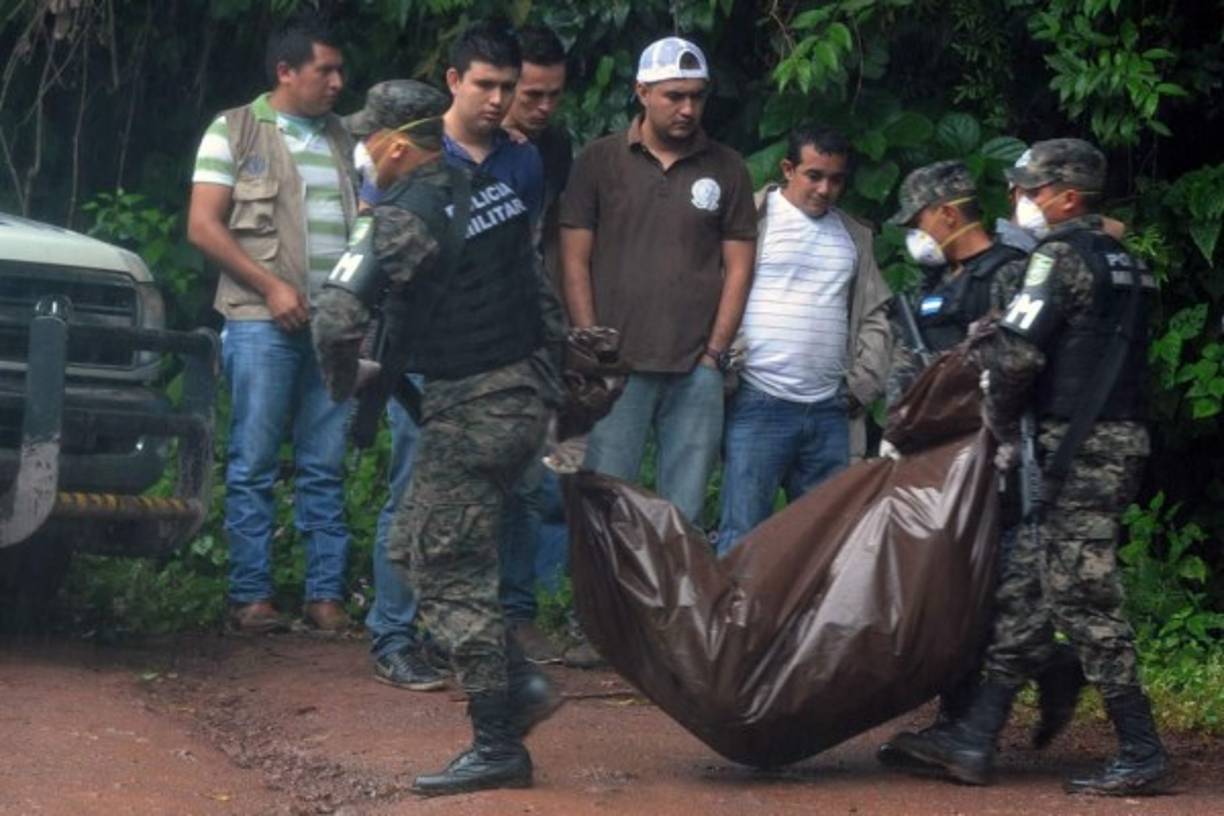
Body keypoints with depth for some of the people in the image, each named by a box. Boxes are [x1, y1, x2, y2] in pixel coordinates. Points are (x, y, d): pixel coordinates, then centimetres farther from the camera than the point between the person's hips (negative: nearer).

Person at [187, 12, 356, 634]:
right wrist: (272, 286, -10)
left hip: (337, 322, 4)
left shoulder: (343, 140, 16)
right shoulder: (234, 131, 3)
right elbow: (203, 227, -3)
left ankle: (326, 592, 6)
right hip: (262, 322, -4)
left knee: (325, 467, 4)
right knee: (253, 464, -3)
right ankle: (250, 594, 1)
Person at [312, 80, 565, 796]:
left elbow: (339, 316, -24)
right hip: (528, 396, 9)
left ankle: (498, 748, 0)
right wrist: (551, 377, 25)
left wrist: (344, 383, -5)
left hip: (469, 412, -9)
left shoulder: (409, 215, -17)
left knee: (450, 575, -2)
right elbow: (543, 298, 17)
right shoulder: (492, 189, 9)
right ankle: (521, 684, 16)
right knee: (416, 546, 19)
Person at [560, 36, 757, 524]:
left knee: (684, 515, 2)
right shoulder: (598, 162, 5)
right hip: (616, 367, -1)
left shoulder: (726, 169, 9)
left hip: (696, 371, 1)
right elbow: (575, 262, 4)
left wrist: (715, 353, 1)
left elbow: (738, 267, 9)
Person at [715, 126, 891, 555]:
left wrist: (863, 383, 7)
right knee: (743, 534, -7)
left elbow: (875, 316, 18)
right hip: (759, 404, -5)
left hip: (829, 411, 5)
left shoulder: (854, 236, 17)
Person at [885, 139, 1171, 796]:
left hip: (1080, 447, -10)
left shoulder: (1062, 258, -10)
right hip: (1118, 440, 10)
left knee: (1085, 600, -7)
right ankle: (973, 741, 10)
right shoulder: (1121, 261, 18)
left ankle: (1141, 758, -4)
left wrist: (1001, 428, -2)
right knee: (1023, 592, 9)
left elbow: (1015, 354, -17)